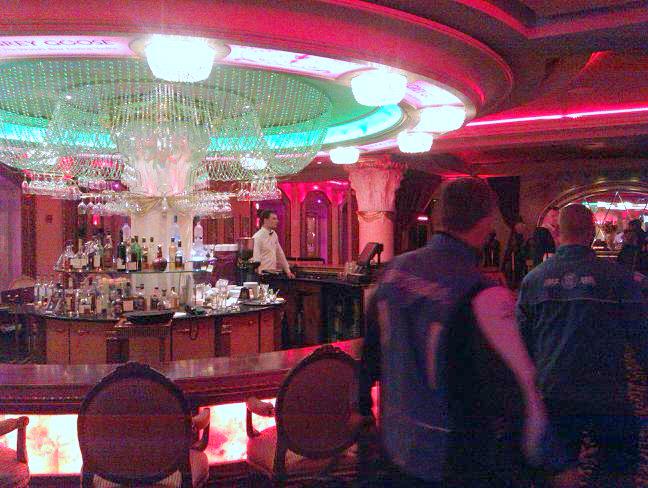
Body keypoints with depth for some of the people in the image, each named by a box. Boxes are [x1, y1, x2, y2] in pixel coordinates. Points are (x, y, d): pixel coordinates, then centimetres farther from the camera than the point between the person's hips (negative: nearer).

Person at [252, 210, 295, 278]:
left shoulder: (274, 234, 10)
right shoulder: (257, 237, -13)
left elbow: (280, 254, 18)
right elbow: (256, 260, -18)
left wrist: (288, 271, 17)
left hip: (274, 274, 7)